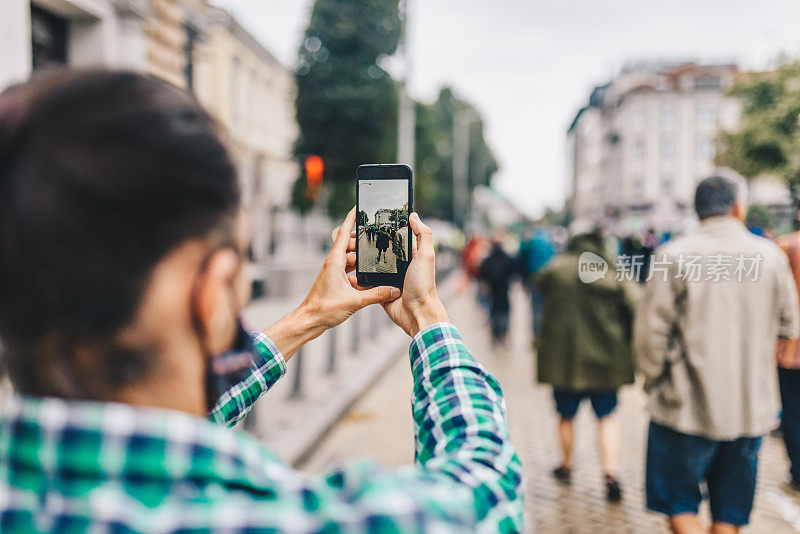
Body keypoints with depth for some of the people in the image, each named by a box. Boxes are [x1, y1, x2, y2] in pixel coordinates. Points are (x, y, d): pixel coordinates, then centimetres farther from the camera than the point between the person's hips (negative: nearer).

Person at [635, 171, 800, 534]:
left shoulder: (673, 255, -10)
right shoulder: (770, 255, -1)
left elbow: (650, 331, -10)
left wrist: (653, 381, 5)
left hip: (686, 407, -3)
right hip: (752, 409, 3)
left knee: (679, 505, 12)